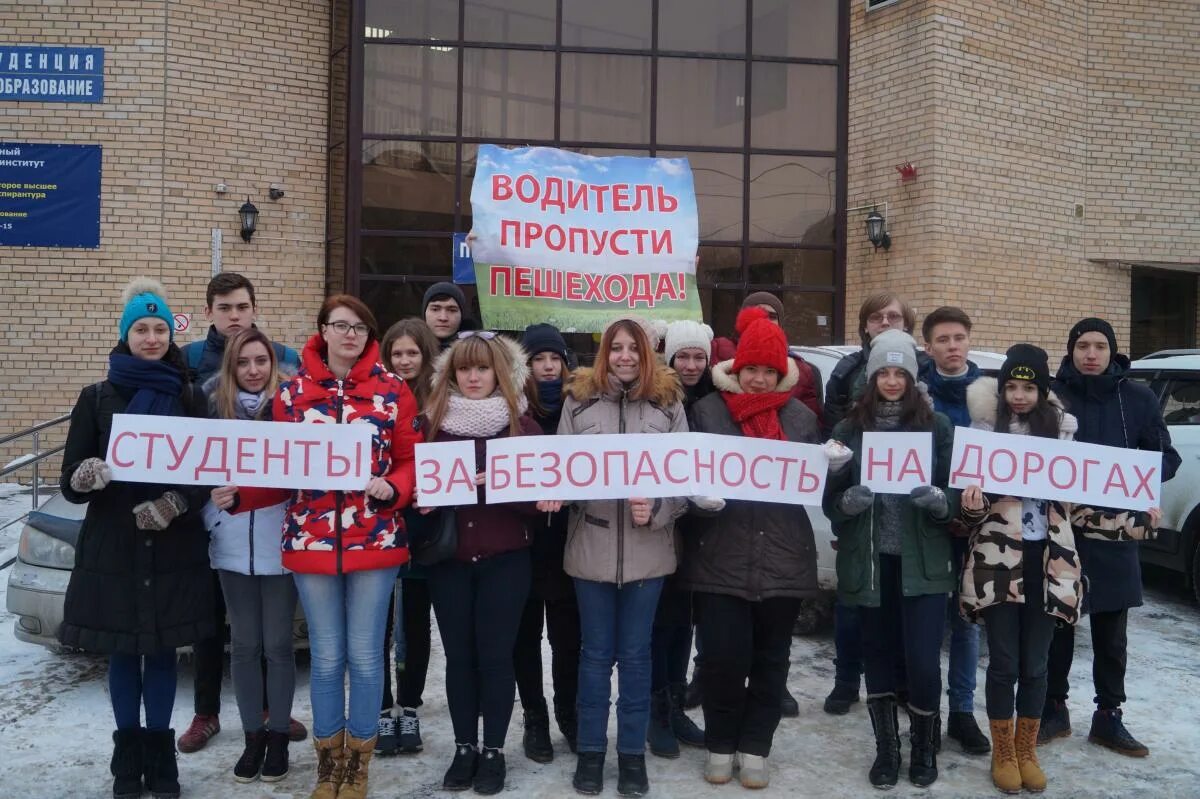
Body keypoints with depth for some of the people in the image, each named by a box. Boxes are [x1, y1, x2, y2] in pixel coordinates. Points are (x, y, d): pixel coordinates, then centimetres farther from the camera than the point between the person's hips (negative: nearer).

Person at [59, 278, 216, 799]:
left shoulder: (191, 398, 3)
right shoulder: (97, 398, 3)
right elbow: (70, 481, 0)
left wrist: (175, 503, -20)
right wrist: (86, 477, -23)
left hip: (174, 548, 0)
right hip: (113, 547, 0)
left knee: (163, 651, 7)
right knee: (123, 652, 8)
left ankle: (160, 754, 20)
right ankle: (129, 757, 21)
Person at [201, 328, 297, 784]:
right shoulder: (214, 408, 4)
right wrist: (213, 518, -3)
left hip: (280, 546, -2)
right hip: (232, 546, 3)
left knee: (277, 644, 6)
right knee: (244, 644, 10)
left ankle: (278, 737, 19)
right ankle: (252, 736, 23)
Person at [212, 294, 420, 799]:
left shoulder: (393, 390, 0)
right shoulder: (293, 392, 3)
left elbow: (412, 460, 1)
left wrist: (393, 487, -18)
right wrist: (238, 495, -12)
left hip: (375, 540, -1)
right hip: (311, 540, 1)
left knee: (365, 654, 7)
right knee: (327, 655, 10)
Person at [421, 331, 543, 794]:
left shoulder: (523, 424, 0)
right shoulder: (433, 422, 4)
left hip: (504, 558, -2)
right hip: (448, 557, 2)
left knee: (495, 655, 4)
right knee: (458, 655, 9)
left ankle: (494, 750, 19)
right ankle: (464, 747, 24)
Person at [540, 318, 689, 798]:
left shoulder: (668, 402, 1)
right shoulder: (579, 399, 2)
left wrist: (656, 510, -16)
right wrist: (553, 493, -17)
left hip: (648, 549, 0)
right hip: (591, 544, 0)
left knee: (636, 653, 11)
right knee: (596, 652, 12)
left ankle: (633, 753, 25)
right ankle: (590, 750, 26)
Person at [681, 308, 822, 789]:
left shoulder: (802, 416, 7)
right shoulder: (707, 410, 1)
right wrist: (700, 495, -18)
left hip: (783, 560, 2)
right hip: (722, 558, -2)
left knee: (770, 659, 11)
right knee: (723, 657, -1)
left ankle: (755, 746, 28)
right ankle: (721, 744, 22)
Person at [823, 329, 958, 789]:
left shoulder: (937, 426, 1)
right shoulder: (850, 427, 4)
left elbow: (958, 495, 2)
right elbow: (830, 500, 4)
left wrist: (939, 500, -20)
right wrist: (847, 500, -18)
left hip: (922, 563, -1)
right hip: (869, 563, 1)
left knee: (923, 663, -4)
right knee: (879, 658, 10)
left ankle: (924, 748, 22)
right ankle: (886, 749, 29)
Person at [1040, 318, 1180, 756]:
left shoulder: (1138, 399, 4)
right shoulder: (1051, 394, -3)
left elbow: (1167, 457, 6)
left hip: (1115, 532, 2)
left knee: (1111, 635, 11)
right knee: (1058, 627, 9)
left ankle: (1109, 717, 25)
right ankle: (1054, 710, 23)